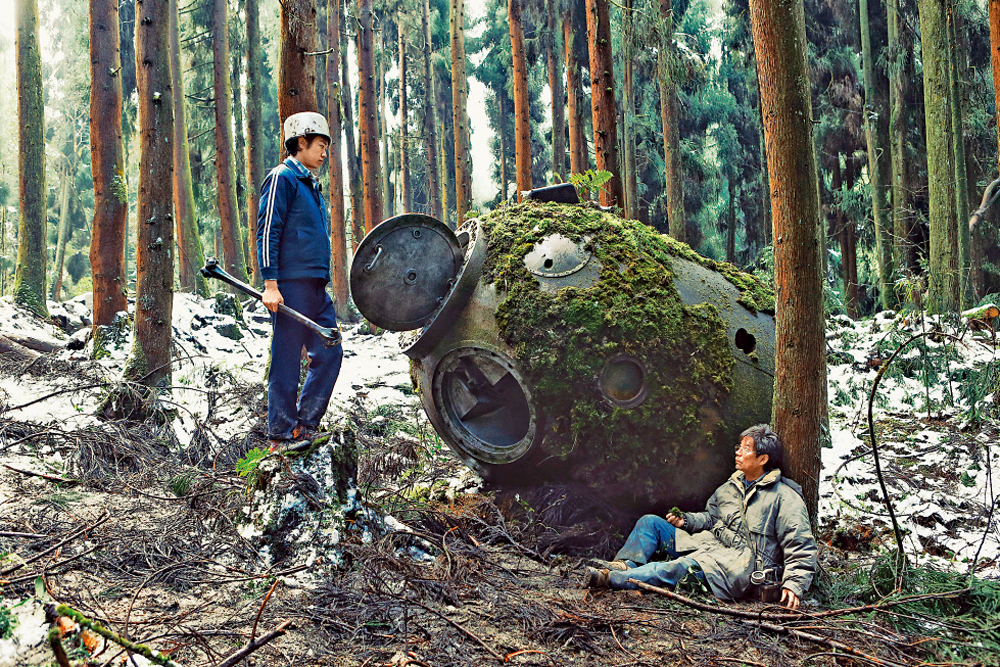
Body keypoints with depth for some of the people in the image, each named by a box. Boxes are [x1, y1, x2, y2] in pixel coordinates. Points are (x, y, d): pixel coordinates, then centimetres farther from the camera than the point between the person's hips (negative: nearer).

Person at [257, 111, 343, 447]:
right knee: (286, 361, -5)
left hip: (317, 287, 9)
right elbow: (267, 232, -12)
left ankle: (304, 427, 14)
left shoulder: (311, 185, 23)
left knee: (329, 355, 6)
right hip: (291, 286, -9)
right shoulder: (282, 178, -5)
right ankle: (282, 437, 1)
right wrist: (270, 283, -19)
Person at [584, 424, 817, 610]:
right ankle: (623, 565, -21)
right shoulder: (732, 486, 18)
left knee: (683, 567, -35)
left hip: (742, 565, -9)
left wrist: (794, 584, -22)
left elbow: (802, 547, -9)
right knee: (650, 522, 1)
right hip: (708, 544, 9)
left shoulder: (785, 498, -5)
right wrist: (687, 520, 7)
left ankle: (614, 579, -45)